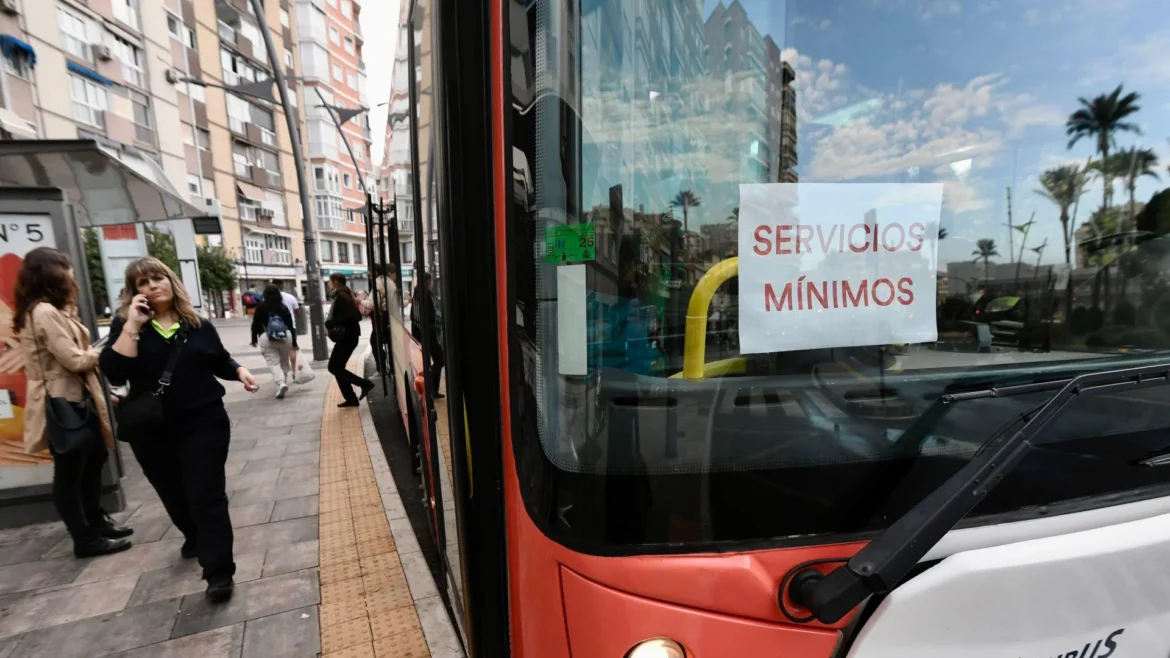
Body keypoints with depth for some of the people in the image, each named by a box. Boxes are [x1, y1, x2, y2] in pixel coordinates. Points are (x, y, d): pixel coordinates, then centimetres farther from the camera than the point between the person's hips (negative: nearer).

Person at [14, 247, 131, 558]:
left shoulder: (50, 310, 12)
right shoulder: (44, 313, -21)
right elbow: (75, 360, -22)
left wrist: (89, 352, -5)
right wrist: (97, 352, -4)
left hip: (74, 398, 10)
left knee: (94, 456, 20)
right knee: (69, 471, 3)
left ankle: (95, 521, 35)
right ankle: (86, 539, 16)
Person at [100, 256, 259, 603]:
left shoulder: (199, 326, 2)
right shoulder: (125, 326, -3)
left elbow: (220, 361, 16)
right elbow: (114, 373, -19)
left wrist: (240, 372, -4)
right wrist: (133, 325, -21)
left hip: (204, 423, -1)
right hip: (152, 431, 1)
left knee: (206, 496, -3)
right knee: (174, 495, 20)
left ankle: (219, 572, 2)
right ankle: (195, 538, 48)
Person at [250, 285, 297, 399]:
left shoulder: (261, 307, 1)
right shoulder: (283, 307, 5)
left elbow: (255, 324, 3)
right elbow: (290, 325, 5)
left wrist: (254, 339, 15)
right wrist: (294, 342, 10)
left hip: (266, 338, -2)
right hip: (285, 337, 2)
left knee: (273, 363, -5)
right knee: (285, 361, 16)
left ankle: (281, 383, -25)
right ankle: (284, 382, 24)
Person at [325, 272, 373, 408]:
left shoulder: (341, 296, -14)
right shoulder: (343, 295, 15)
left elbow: (348, 316, -26)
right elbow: (357, 316, 15)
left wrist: (330, 324, -17)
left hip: (347, 336, -10)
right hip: (347, 336, 10)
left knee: (334, 367, -5)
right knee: (338, 367, 12)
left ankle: (365, 383, -3)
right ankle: (351, 399, 14)